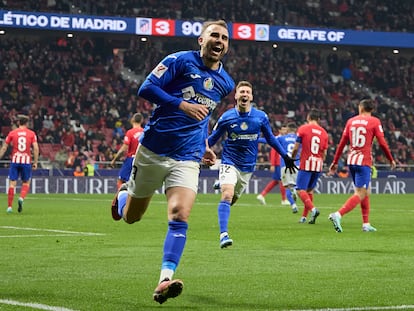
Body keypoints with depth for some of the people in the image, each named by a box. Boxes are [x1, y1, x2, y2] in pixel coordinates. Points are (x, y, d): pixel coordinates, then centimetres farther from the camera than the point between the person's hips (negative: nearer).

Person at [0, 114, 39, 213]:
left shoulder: (12, 133, 5)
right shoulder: (32, 133, 4)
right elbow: (36, 148, -4)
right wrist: (35, 162, 1)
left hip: (15, 160, 0)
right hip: (26, 161, 0)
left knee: (12, 184, 2)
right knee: (26, 183, 13)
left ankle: (10, 206, -2)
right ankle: (21, 198, -14)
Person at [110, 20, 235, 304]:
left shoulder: (225, 83, 11)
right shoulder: (180, 61, -6)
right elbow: (146, 89, -14)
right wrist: (183, 105, -22)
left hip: (187, 160, 2)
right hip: (152, 151, -2)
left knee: (179, 217, -20)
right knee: (130, 217, 13)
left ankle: (164, 282, -24)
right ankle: (123, 195, 49)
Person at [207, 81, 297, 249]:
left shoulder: (261, 117, -1)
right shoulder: (226, 117, -6)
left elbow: (270, 138, 14)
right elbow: (212, 139, 5)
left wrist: (285, 156, 15)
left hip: (248, 166, 3)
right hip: (229, 162, -3)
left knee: (233, 199, 9)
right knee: (227, 195, -21)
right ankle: (223, 234, -24)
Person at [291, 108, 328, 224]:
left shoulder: (303, 129, -4)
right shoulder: (323, 132, 8)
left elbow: (296, 148, -3)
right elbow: (324, 153, 11)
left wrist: (292, 159, 14)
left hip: (306, 164, -5)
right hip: (318, 165, 5)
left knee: (300, 190, -6)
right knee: (310, 190, 15)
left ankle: (313, 209, -28)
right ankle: (304, 216, 17)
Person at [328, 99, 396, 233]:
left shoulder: (351, 121, 10)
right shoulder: (374, 121, -2)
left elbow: (342, 143, 10)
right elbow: (382, 143, -4)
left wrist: (335, 162, 15)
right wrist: (391, 160, 9)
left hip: (351, 161, 6)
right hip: (364, 161, -6)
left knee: (366, 192, 18)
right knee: (360, 195, -8)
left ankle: (366, 224, 18)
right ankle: (338, 215, -27)